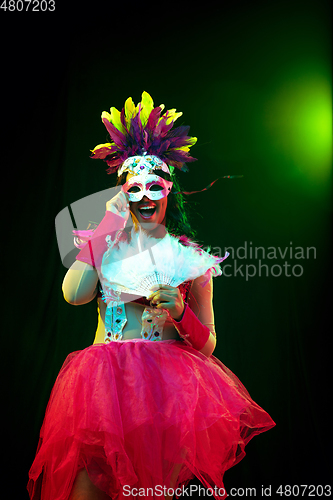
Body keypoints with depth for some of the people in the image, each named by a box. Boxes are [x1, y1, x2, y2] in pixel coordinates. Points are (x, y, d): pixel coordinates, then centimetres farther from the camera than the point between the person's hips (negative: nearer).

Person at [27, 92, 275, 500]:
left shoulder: (190, 257, 11)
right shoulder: (104, 244, 14)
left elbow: (206, 346, 11)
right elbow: (73, 295, -8)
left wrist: (180, 313, -9)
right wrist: (107, 227, 0)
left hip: (170, 371, 0)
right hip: (106, 370, 1)